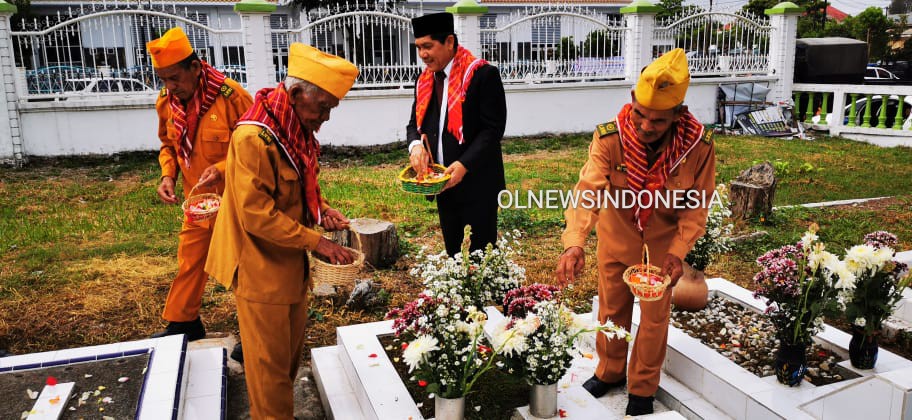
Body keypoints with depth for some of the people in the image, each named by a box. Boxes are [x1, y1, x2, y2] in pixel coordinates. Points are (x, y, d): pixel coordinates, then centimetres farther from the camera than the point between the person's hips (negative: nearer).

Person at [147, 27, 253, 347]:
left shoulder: (231, 96, -21)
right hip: (196, 202, 6)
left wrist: (222, 169, -27)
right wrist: (168, 175, -2)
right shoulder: (167, 102, -1)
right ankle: (183, 323, 36)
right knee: (189, 263, 17)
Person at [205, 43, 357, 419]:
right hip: (261, 268, -9)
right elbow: (256, 216, -25)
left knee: (291, 354, 20)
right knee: (270, 361, 6)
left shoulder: (298, 132, 5)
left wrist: (323, 210, -1)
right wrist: (317, 241, -24)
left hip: (292, 264, 9)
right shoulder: (254, 138, -24)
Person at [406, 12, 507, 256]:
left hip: (476, 183, -6)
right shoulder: (424, 80, 10)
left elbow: (493, 128, -14)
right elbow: (415, 123, 14)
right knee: (454, 253, 15)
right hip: (443, 184, 7)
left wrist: (465, 164, -24)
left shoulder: (482, 75, -12)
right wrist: (416, 145, -10)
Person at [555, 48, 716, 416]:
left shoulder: (699, 146, -25)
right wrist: (574, 243, -50)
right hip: (616, 234, 1)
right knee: (612, 308, 17)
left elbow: (697, 206, -13)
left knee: (654, 316, 11)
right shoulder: (609, 138, -28)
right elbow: (588, 190, -36)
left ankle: (643, 388, 35)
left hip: (663, 240, 0)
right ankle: (609, 371, 43)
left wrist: (678, 251, -23)